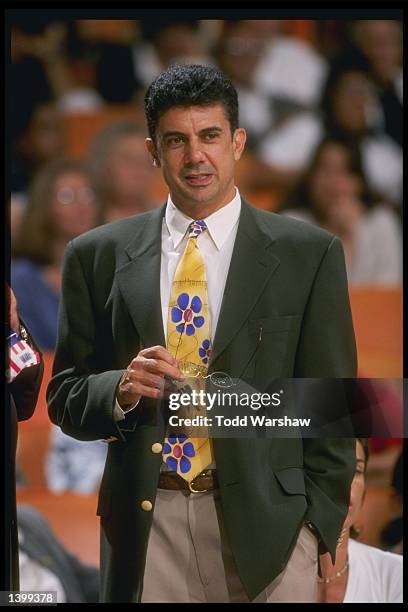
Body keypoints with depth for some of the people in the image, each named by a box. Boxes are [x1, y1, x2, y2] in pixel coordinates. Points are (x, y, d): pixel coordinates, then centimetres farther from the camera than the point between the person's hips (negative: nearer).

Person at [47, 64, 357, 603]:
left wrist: (321, 530, -5)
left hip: (266, 522, -1)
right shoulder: (99, 256, 8)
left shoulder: (309, 254, 4)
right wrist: (122, 389, -11)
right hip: (145, 524, 2)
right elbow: (65, 397, 10)